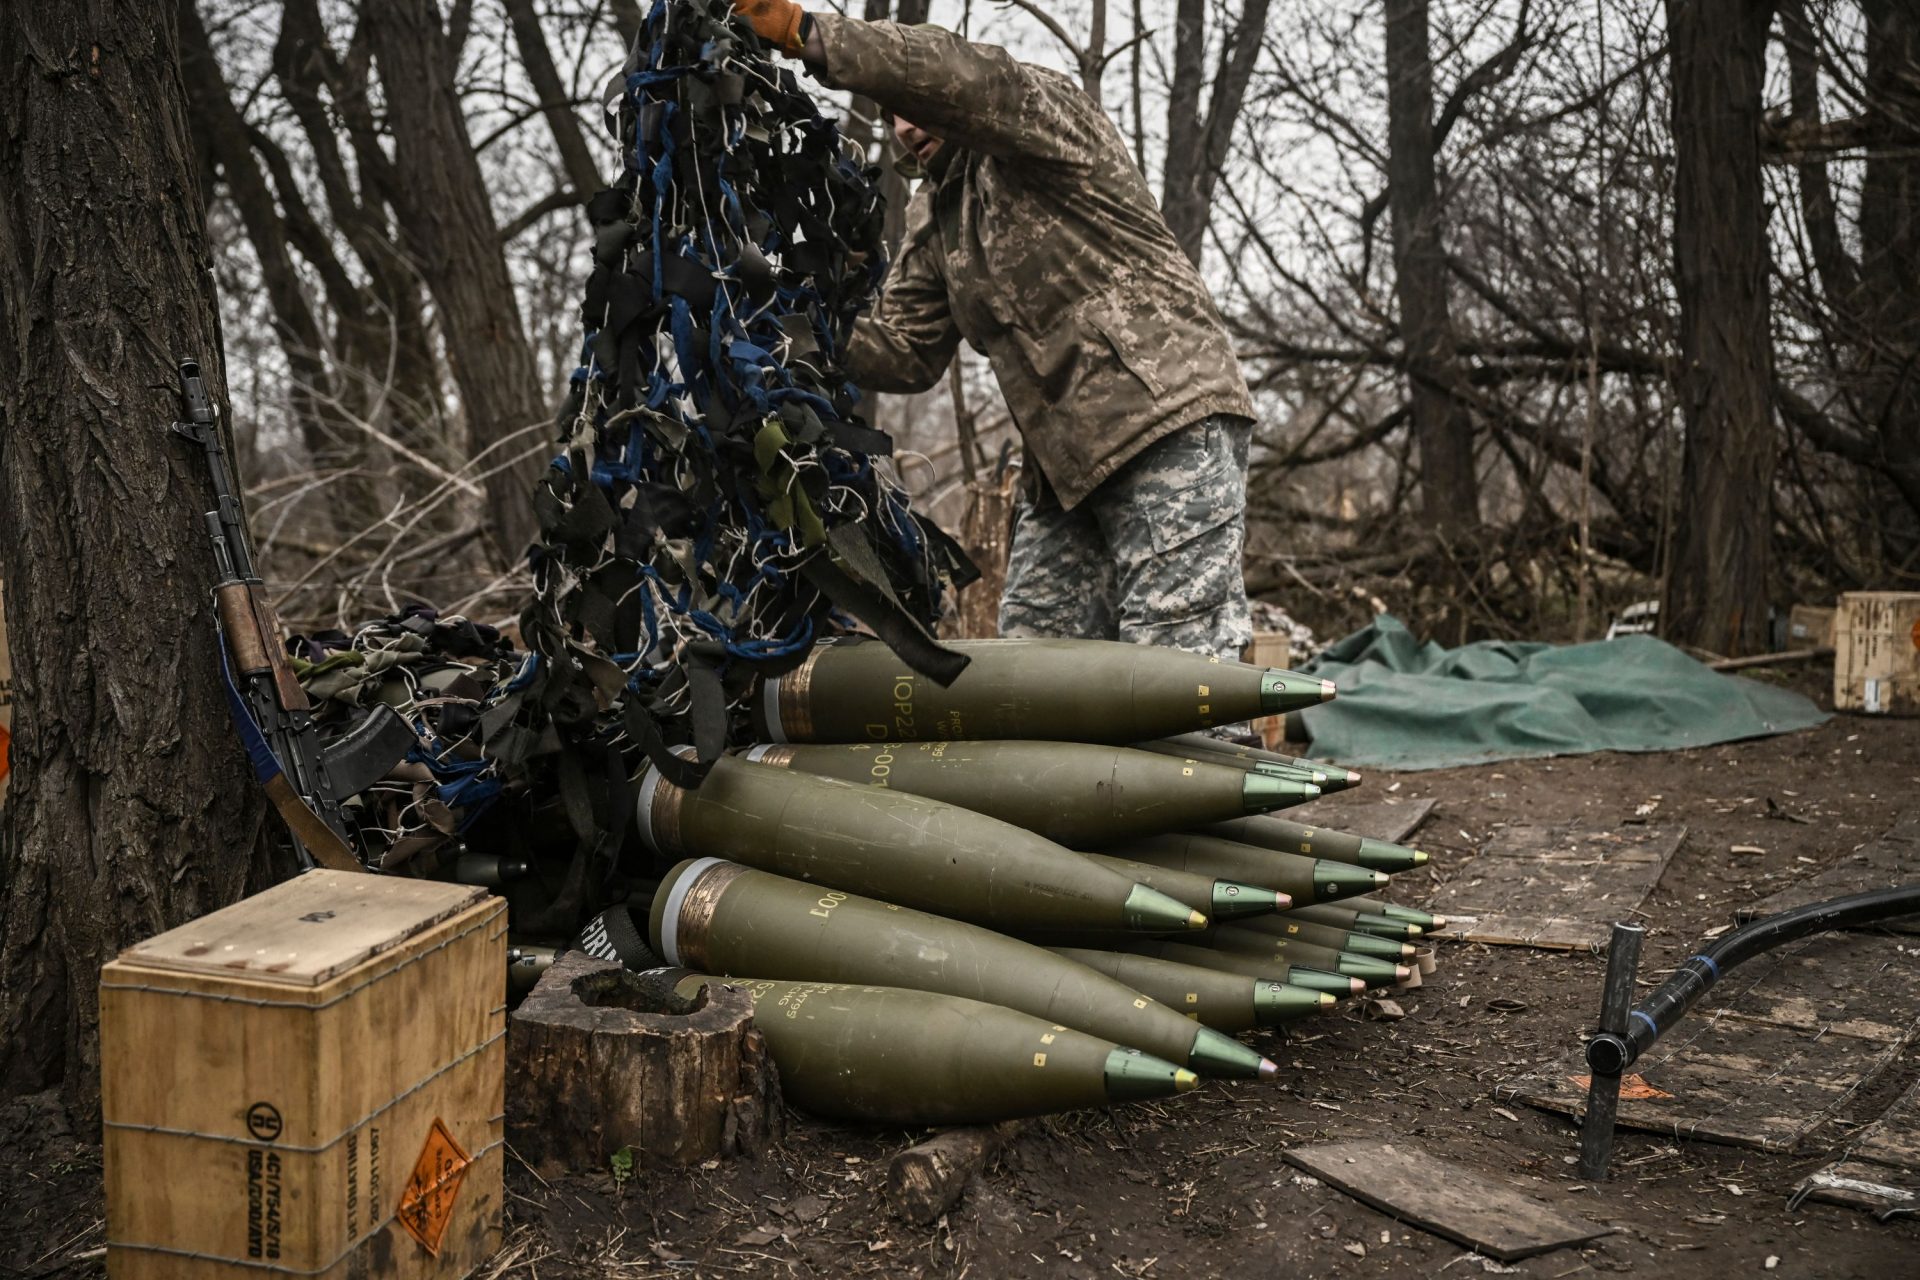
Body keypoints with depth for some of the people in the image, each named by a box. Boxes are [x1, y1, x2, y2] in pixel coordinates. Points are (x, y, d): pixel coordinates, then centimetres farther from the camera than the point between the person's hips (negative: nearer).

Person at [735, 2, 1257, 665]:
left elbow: (962, 77, -22)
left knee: (1174, 653, -14)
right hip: (1061, 463, 9)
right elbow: (904, 349, 15)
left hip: (1172, 428, -8)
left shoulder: (1045, 107, 0)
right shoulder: (932, 219, 20)